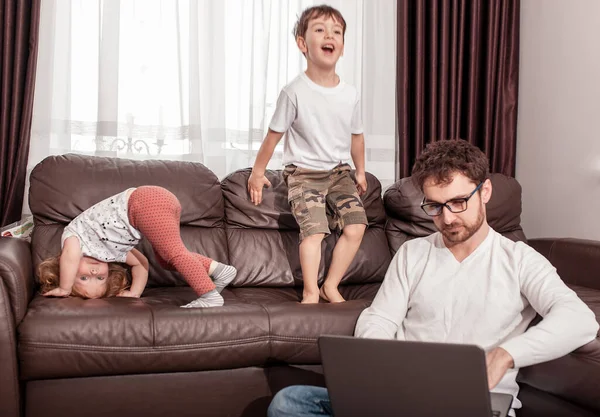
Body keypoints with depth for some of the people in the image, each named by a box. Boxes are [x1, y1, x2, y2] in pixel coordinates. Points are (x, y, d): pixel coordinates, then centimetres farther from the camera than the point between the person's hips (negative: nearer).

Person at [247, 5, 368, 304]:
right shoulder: (295, 92, -13)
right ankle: (310, 292, -6)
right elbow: (274, 134, -4)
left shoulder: (350, 95, -1)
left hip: (339, 172, 5)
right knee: (314, 229, -20)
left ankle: (331, 286, 6)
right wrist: (257, 172, 2)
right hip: (303, 174, -4)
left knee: (355, 226, -8)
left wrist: (360, 172, 20)